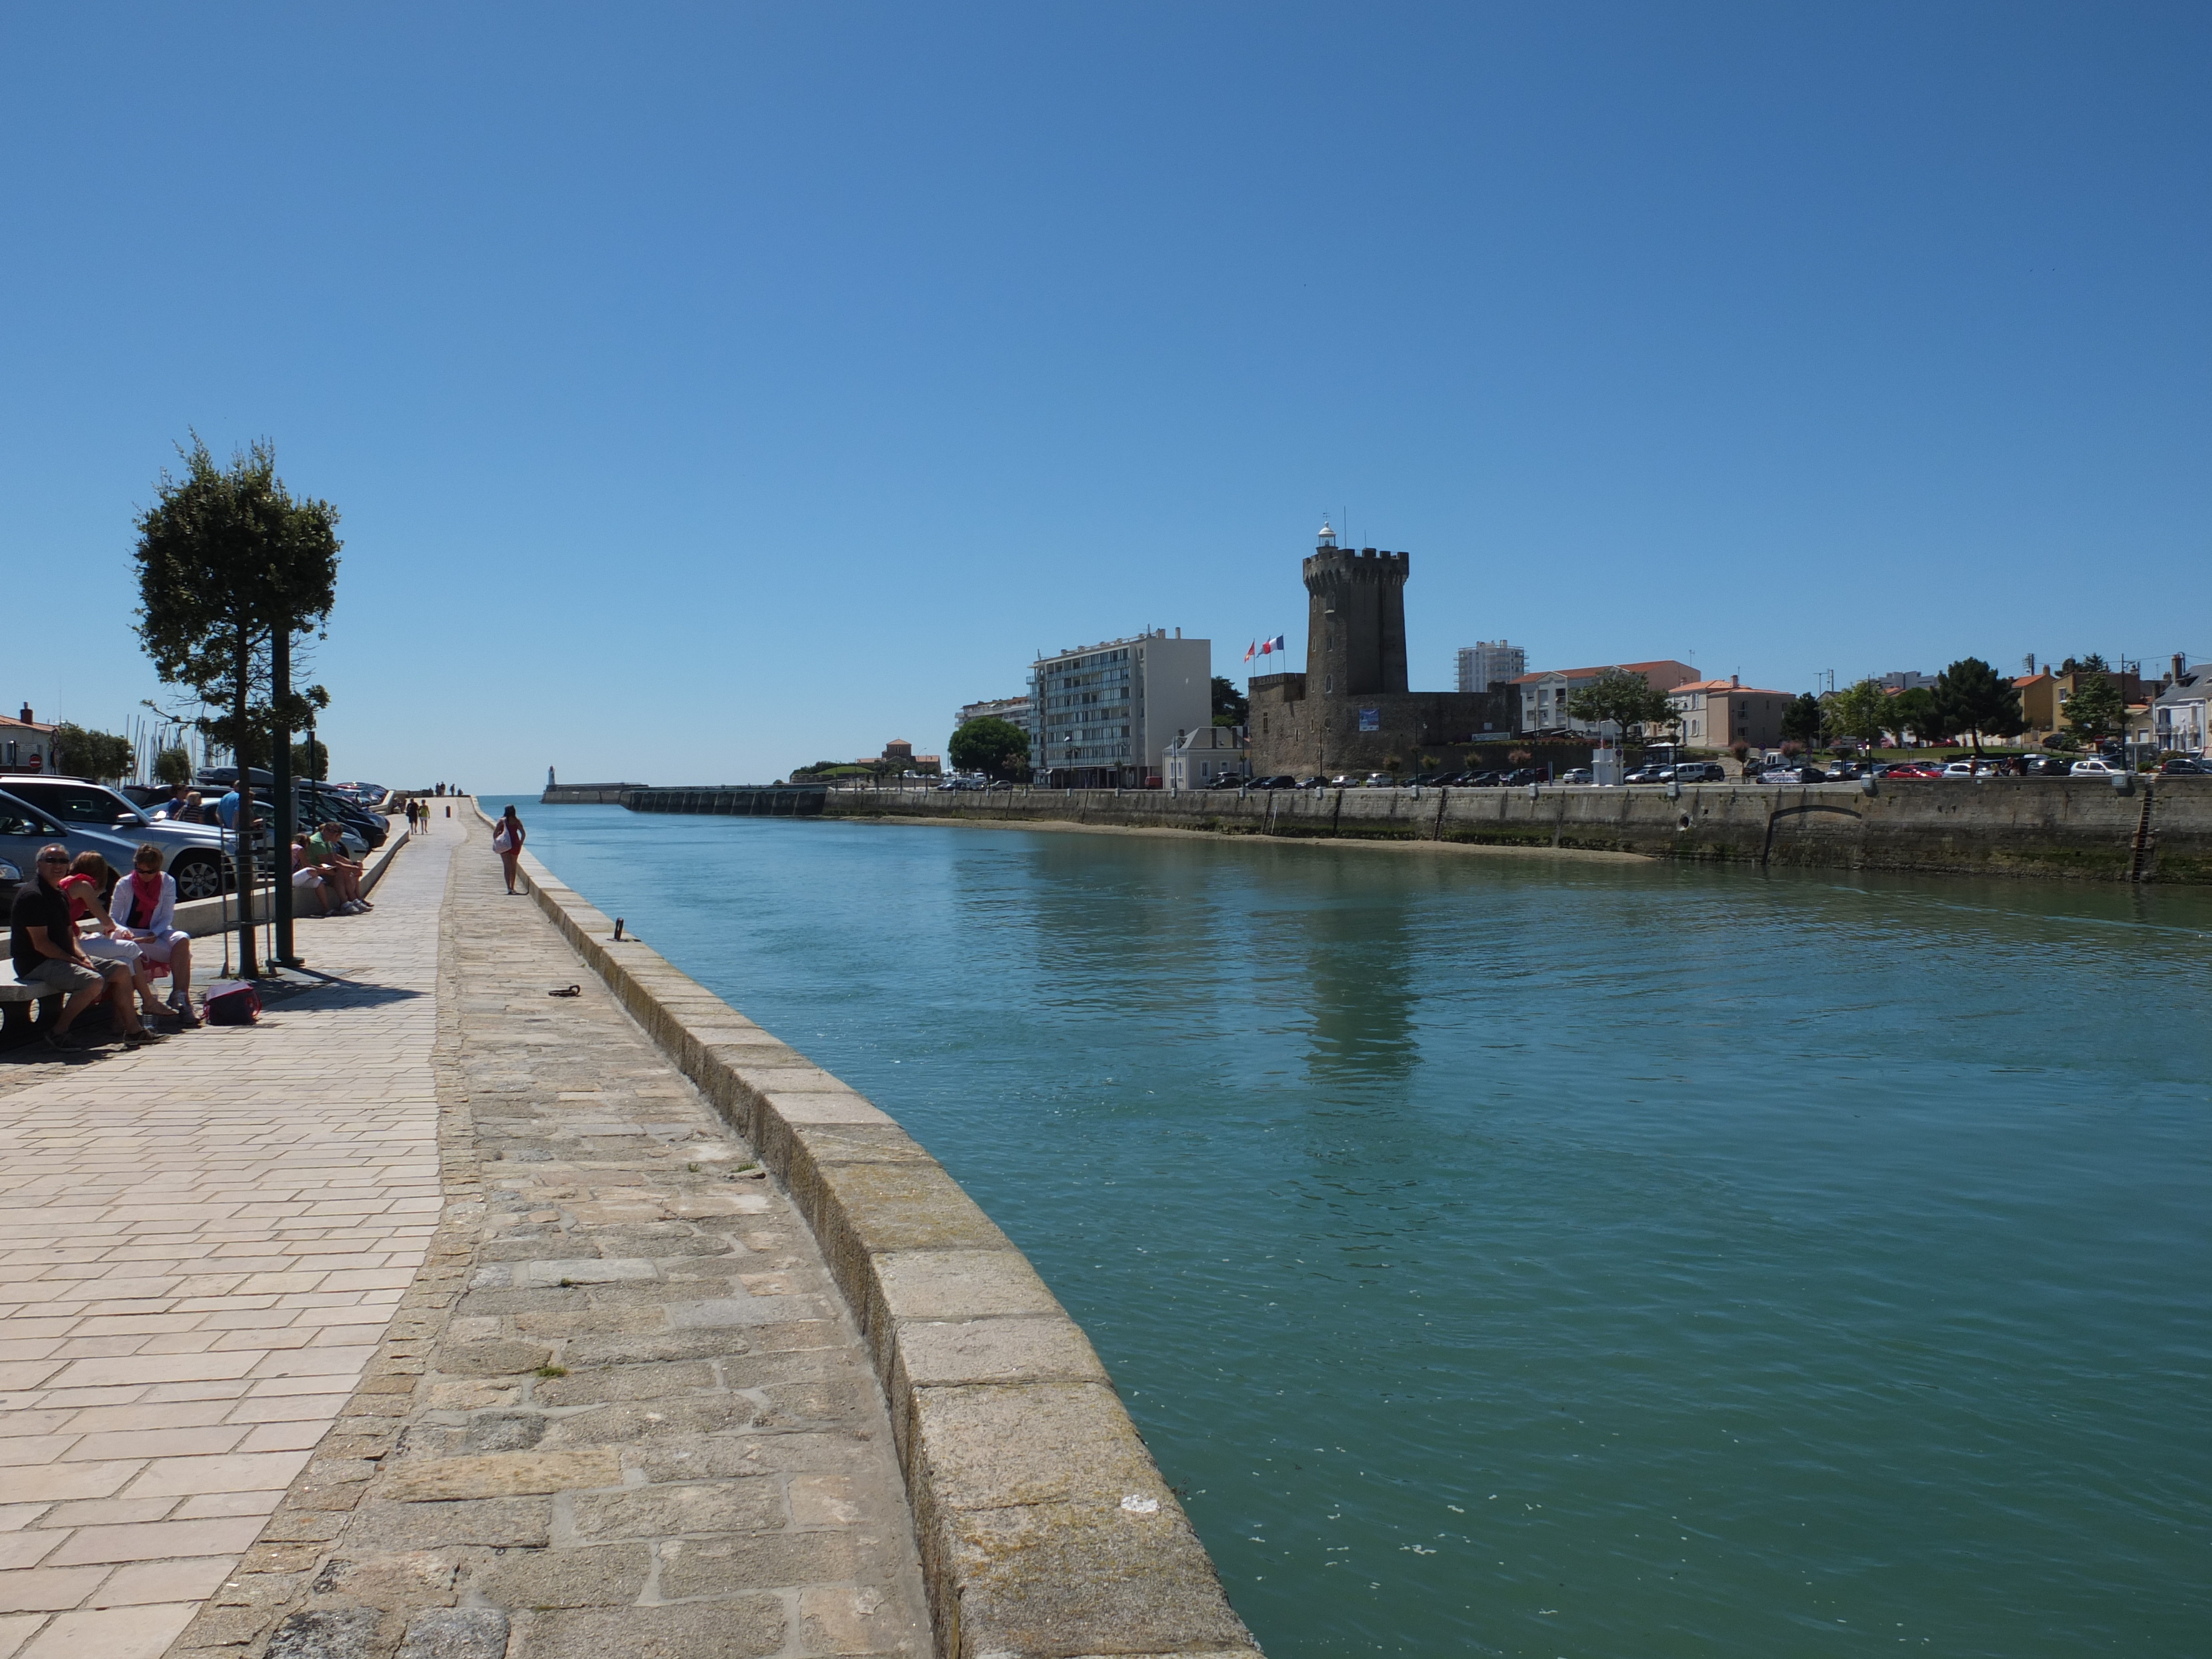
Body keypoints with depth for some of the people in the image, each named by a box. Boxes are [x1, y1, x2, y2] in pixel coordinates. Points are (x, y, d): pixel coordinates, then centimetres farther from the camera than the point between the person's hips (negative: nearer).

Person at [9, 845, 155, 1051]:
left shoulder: (60, 895, 16)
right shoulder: (32, 896, -15)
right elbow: (40, 944, -20)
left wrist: (83, 957, -1)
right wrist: (76, 962, -17)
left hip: (63, 959, 10)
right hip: (36, 964, -10)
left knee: (121, 971, 3)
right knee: (95, 981, -30)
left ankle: (133, 1030, 6)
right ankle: (58, 1033, -17)